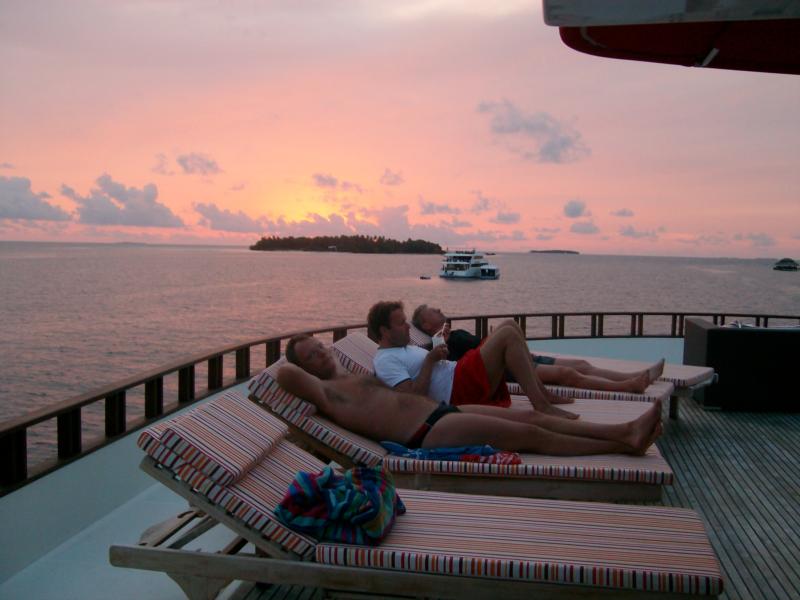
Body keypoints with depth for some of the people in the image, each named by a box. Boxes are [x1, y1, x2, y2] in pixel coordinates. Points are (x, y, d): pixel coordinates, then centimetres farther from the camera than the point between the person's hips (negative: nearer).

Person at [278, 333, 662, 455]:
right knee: (531, 435, -11)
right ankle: (622, 446, -4)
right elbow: (285, 374, -23)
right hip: (429, 432, -10)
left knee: (529, 417, 0)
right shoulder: (325, 394, -5)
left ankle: (625, 431, 0)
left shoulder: (347, 379, 22)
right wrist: (294, 365, -4)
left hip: (443, 410, 10)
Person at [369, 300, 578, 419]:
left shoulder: (404, 348, 23)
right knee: (508, 335, -20)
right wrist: (430, 360, -14)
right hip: (459, 392, -11)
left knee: (510, 326, 7)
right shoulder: (385, 361, -10)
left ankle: (541, 391, 5)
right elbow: (414, 396, -21)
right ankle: (541, 405, -23)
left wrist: (438, 353, 7)